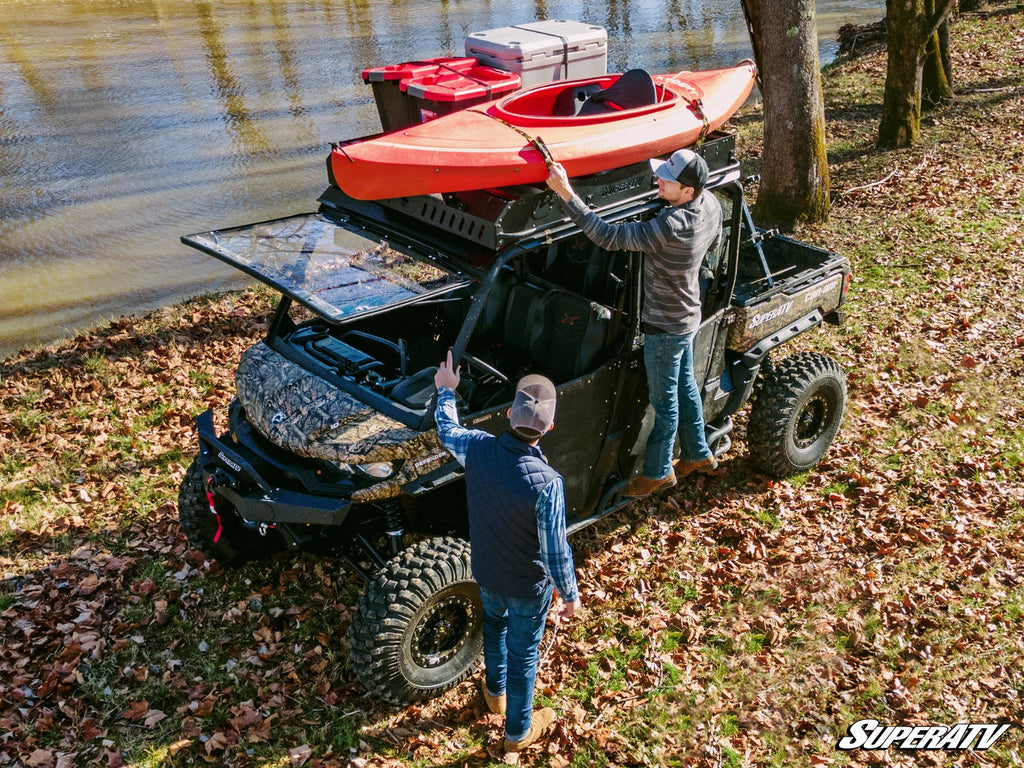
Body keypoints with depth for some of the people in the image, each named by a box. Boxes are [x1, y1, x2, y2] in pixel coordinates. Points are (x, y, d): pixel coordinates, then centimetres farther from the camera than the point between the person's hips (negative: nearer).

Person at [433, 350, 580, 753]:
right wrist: (571, 594, -8)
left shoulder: (477, 448, -24)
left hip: (485, 572, 5)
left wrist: (446, 391, 19)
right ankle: (518, 731, 42)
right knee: (523, 654, 19)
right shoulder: (547, 483, -35)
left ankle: (494, 693, 59)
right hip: (528, 585, -4)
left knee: (494, 624, 34)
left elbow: (447, 429, 1)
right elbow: (556, 552, -26)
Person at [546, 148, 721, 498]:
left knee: (664, 402, 9)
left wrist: (566, 193, -37)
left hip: (665, 327, -9)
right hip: (688, 315, 9)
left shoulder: (670, 227, -37)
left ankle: (657, 472, 29)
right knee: (685, 387, 25)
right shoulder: (711, 204, -9)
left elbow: (608, 236, -36)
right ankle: (698, 454, 44)